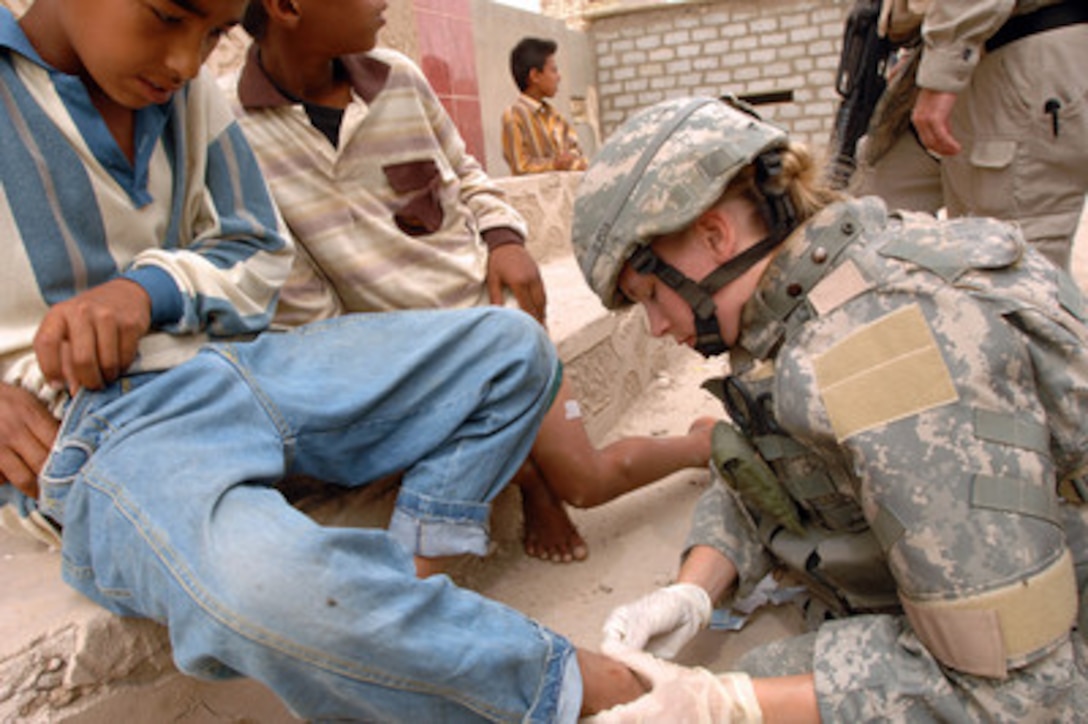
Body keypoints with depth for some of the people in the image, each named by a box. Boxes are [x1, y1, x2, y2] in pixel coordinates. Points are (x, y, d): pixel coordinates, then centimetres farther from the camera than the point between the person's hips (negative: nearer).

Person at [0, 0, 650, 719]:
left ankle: (408, 587, -13)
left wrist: (148, 288, -8)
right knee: (268, 585, -41)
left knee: (512, 346, 1)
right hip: (94, 422, -6)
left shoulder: (189, 90, 10)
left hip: (234, 358, 7)